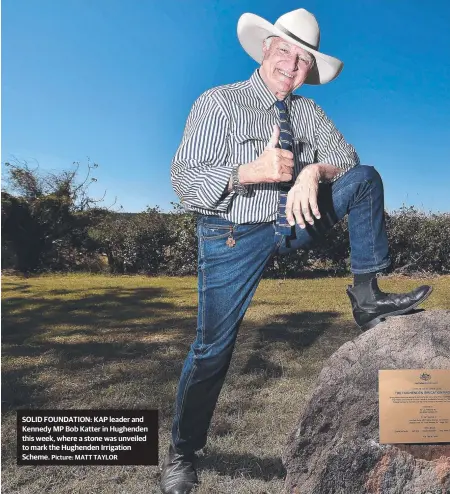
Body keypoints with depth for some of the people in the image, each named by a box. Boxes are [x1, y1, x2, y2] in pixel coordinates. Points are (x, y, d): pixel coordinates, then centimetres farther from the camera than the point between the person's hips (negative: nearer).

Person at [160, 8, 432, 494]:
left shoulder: (309, 111, 10)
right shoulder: (218, 103, -6)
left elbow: (346, 157, 1)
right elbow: (183, 178, -15)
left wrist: (315, 171, -22)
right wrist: (253, 171, -29)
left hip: (297, 221, 5)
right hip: (235, 234, -4)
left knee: (365, 178, -9)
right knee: (212, 349, -4)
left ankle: (366, 298, -9)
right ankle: (180, 454, 18)